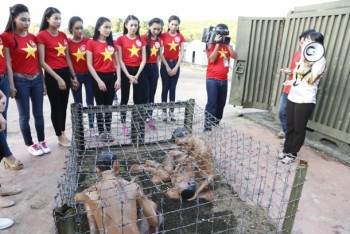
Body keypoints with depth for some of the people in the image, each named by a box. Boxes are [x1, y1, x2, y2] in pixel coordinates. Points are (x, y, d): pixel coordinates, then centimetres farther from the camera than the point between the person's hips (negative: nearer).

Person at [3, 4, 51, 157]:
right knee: (25, 115, 5)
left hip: (37, 79, 5)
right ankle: (30, 145, 19)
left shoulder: (33, 37, 8)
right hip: (20, 81, -5)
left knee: (39, 113, 11)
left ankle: (42, 141, 24)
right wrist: (11, 85, -12)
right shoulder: (6, 37, -7)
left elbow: (38, 61, 11)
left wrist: (43, 81, 11)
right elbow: (7, 63, -9)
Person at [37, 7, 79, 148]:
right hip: (52, 75, -6)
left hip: (65, 73, 6)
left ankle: (63, 134, 25)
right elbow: (42, 62, -11)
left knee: (64, 105, 12)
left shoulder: (63, 35, 10)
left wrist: (73, 76, 12)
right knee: (56, 106, 3)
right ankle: (60, 137, 17)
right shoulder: (41, 35, -8)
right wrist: (57, 78, -14)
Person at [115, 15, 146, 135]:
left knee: (140, 97, 6)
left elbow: (143, 59, 3)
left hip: (138, 71, 3)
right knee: (125, 98, 5)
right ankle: (123, 124, 15)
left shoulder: (141, 40, 7)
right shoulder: (121, 39, -2)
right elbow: (120, 60, -6)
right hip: (126, 71, -3)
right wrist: (128, 75, -13)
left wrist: (137, 75, -8)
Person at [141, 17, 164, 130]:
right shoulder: (143, 38, -9)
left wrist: (157, 69, 16)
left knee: (152, 95, 9)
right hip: (144, 68, -6)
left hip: (154, 68, 6)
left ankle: (149, 118, 19)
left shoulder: (159, 40, 9)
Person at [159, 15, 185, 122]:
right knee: (165, 88, 2)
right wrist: (167, 66, -10)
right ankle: (164, 112, 9)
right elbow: (160, 53, -6)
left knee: (173, 89, 6)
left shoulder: (181, 37, 3)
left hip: (176, 64, 2)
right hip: (165, 64, -2)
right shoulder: (163, 36, -3)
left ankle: (172, 111, 14)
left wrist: (176, 67, -7)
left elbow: (182, 53, 1)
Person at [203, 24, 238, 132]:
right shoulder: (211, 44, -3)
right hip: (212, 79, -6)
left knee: (221, 103, 12)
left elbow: (235, 56, 0)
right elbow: (212, 59, -16)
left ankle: (216, 123, 29)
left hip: (224, 80, 6)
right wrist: (217, 44, -15)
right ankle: (207, 126, -2)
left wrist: (228, 45, -7)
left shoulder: (227, 45, 13)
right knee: (211, 103, -9)